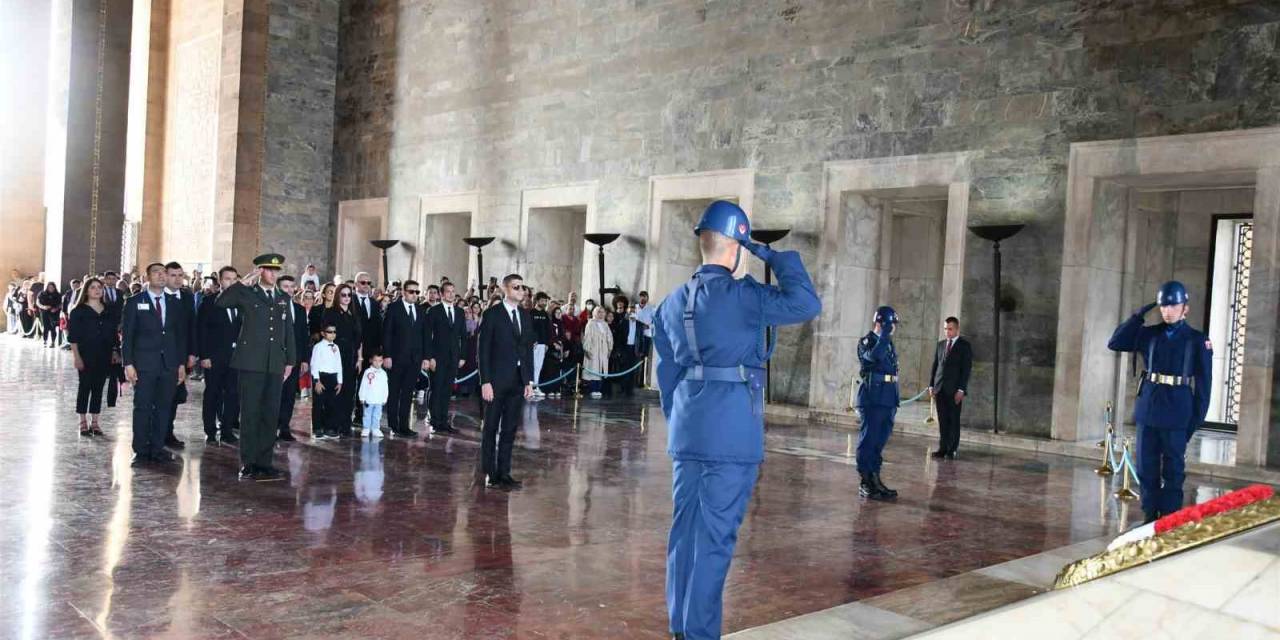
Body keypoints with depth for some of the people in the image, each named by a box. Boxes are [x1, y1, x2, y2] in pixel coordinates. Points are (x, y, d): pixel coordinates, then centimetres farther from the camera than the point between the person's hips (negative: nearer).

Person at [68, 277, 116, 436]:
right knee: (84, 387, 2)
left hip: (104, 356, 4)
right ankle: (83, 422, 10)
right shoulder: (79, 311, -2)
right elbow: (73, 336, -5)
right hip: (86, 355, -3)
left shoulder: (109, 311, 9)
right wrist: (77, 357, -12)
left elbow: (113, 334, 14)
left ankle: (94, 422, 13)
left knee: (98, 387, 6)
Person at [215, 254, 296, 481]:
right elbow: (220, 302, -16)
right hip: (251, 363, -4)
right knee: (250, 414, -1)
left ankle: (264, 462, 13)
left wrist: (290, 361, 12)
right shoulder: (246, 294, 2)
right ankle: (248, 464, 5)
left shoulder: (284, 299, 16)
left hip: (275, 365, 4)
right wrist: (246, 281, -15)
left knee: (270, 415, 6)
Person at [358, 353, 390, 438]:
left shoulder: (383, 373, 6)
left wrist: (384, 399, 7)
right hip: (368, 399, -2)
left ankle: (375, 429, 12)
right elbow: (363, 385, -2)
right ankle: (366, 429, 10)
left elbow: (385, 387, 10)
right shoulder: (368, 372, -3)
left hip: (379, 400, 2)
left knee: (377, 416, 6)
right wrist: (362, 397, -4)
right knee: (367, 415, 4)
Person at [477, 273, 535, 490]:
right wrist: (485, 381, -14)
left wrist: (529, 381, 7)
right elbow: (484, 350, -8)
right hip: (497, 380, -5)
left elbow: (528, 349, 12)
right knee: (491, 429, 4)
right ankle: (489, 474, 12)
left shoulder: (526, 316, 11)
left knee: (510, 430, 9)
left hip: (518, 381, 5)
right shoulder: (492, 314, -6)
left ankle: (504, 473, 15)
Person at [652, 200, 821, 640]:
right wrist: (777, 258, 0)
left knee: (684, 527, 14)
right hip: (732, 433, -7)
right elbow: (807, 304, -8)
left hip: (686, 431, 7)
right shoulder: (742, 296, -12)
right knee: (715, 535, -1)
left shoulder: (673, 302, 10)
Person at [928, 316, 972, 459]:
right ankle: (942, 448, 7)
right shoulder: (940, 344, 13)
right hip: (940, 388, 4)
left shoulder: (964, 345, -1)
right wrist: (931, 385, 6)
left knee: (954, 420, 0)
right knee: (942, 420, 5)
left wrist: (961, 389, -12)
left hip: (954, 389, -4)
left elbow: (966, 368, -6)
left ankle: (952, 450, 3)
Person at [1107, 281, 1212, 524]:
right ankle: (1150, 517, 15)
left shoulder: (1197, 341, -1)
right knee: (1146, 467, 6)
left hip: (1176, 415, -3)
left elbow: (1203, 384, -1)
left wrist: (1197, 418, -6)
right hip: (1147, 411, 3)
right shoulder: (1150, 334, 8)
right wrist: (1138, 315, 2)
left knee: (1173, 469, 3)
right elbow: (1114, 343, 7)